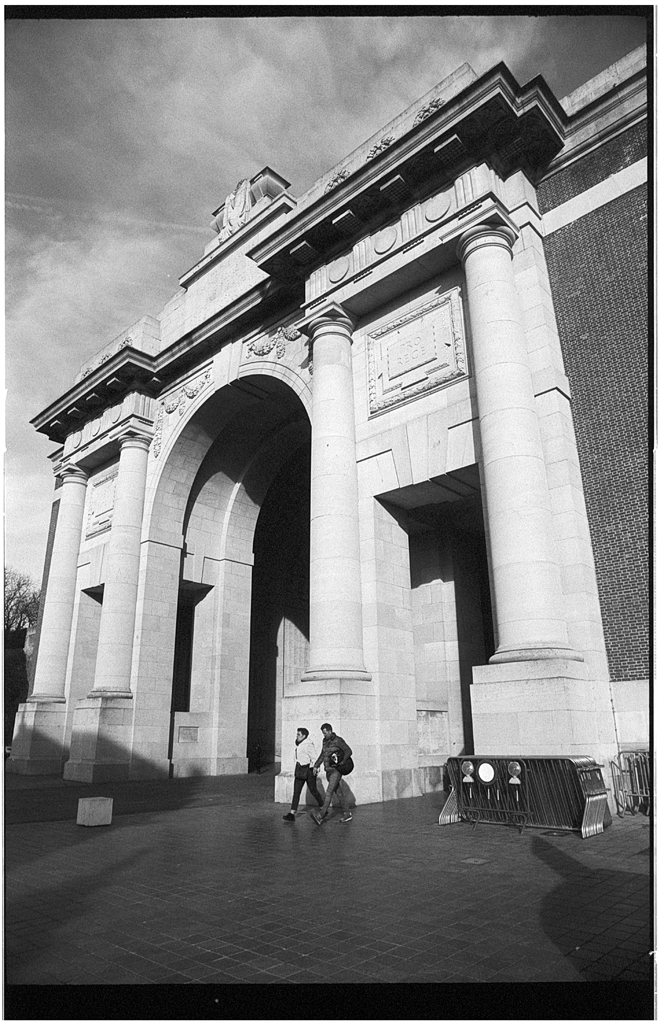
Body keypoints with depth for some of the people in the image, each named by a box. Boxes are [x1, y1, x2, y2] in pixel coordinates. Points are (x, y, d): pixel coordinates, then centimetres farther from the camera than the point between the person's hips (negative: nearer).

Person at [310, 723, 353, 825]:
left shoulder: (338, 740, -11)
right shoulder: (325, 741, 12)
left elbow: (348, 751, -13)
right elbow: (323, 754, 22)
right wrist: (316, 766, 14)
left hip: (336, 771, -8)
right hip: (328, 771, 8)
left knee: (329, 792, -17)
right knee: (338, 793, 11)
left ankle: (320, 817, -27)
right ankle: (347, 814, 21)